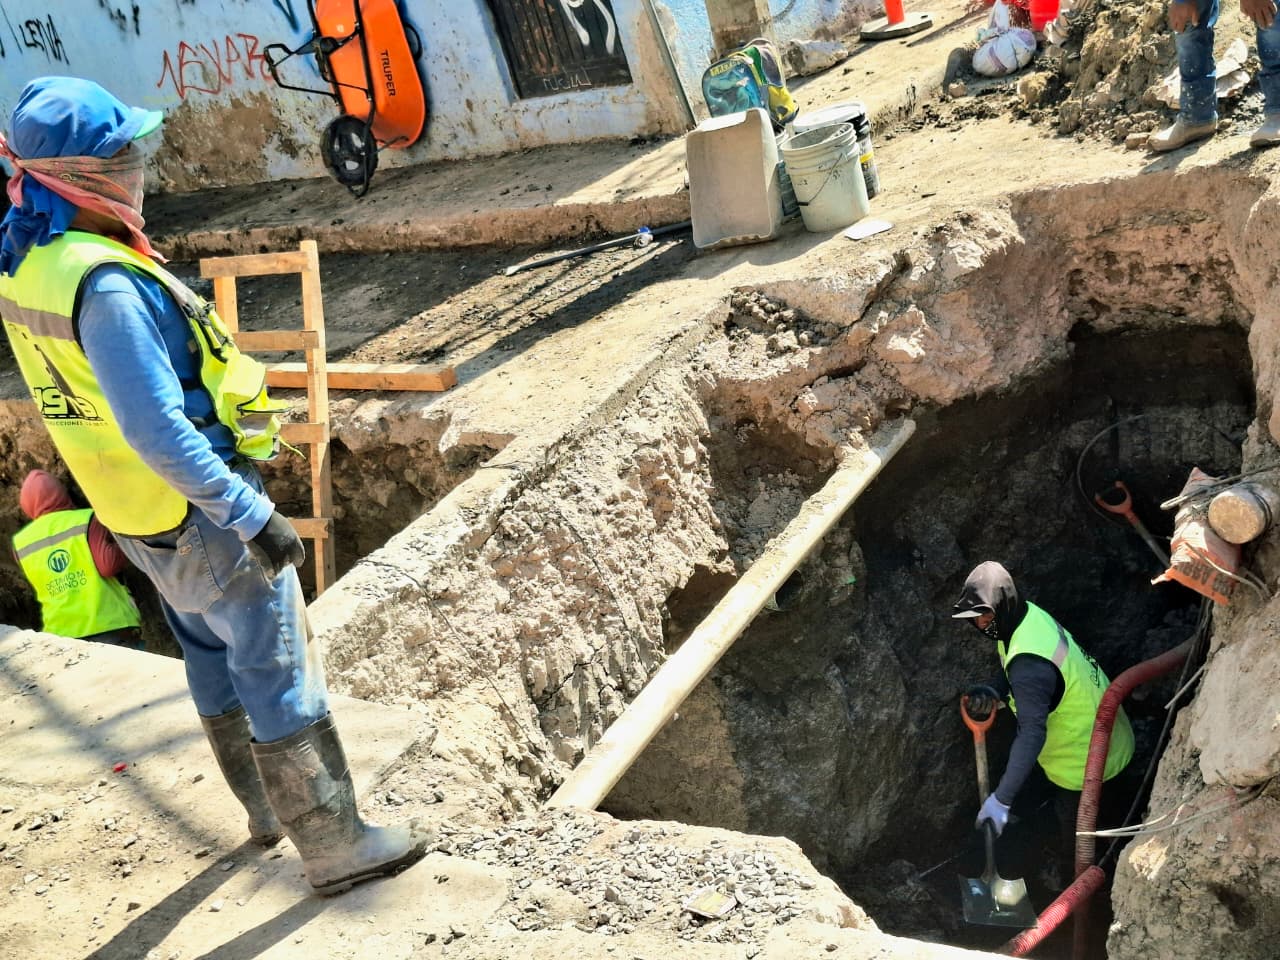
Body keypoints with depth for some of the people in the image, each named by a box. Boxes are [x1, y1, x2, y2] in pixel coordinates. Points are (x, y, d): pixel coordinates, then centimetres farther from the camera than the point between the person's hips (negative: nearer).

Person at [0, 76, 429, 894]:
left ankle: (268, 807, 42)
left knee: (214, 662, 23)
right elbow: (156, 432, -32)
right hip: (202, 517, -9)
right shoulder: (103, 284, -30)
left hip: (139, 513, 9)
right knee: (281, 681, 4)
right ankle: (336, 847, 17)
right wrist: (254, 517, -27)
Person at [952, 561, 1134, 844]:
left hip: (1090, 760, -9)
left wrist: (1001, 798, -45)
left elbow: (1032, 733, -45)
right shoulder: (1029, 616, -10)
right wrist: (993, 694, -12)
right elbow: (1012, 673, 8)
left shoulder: (1029, 664, -39)